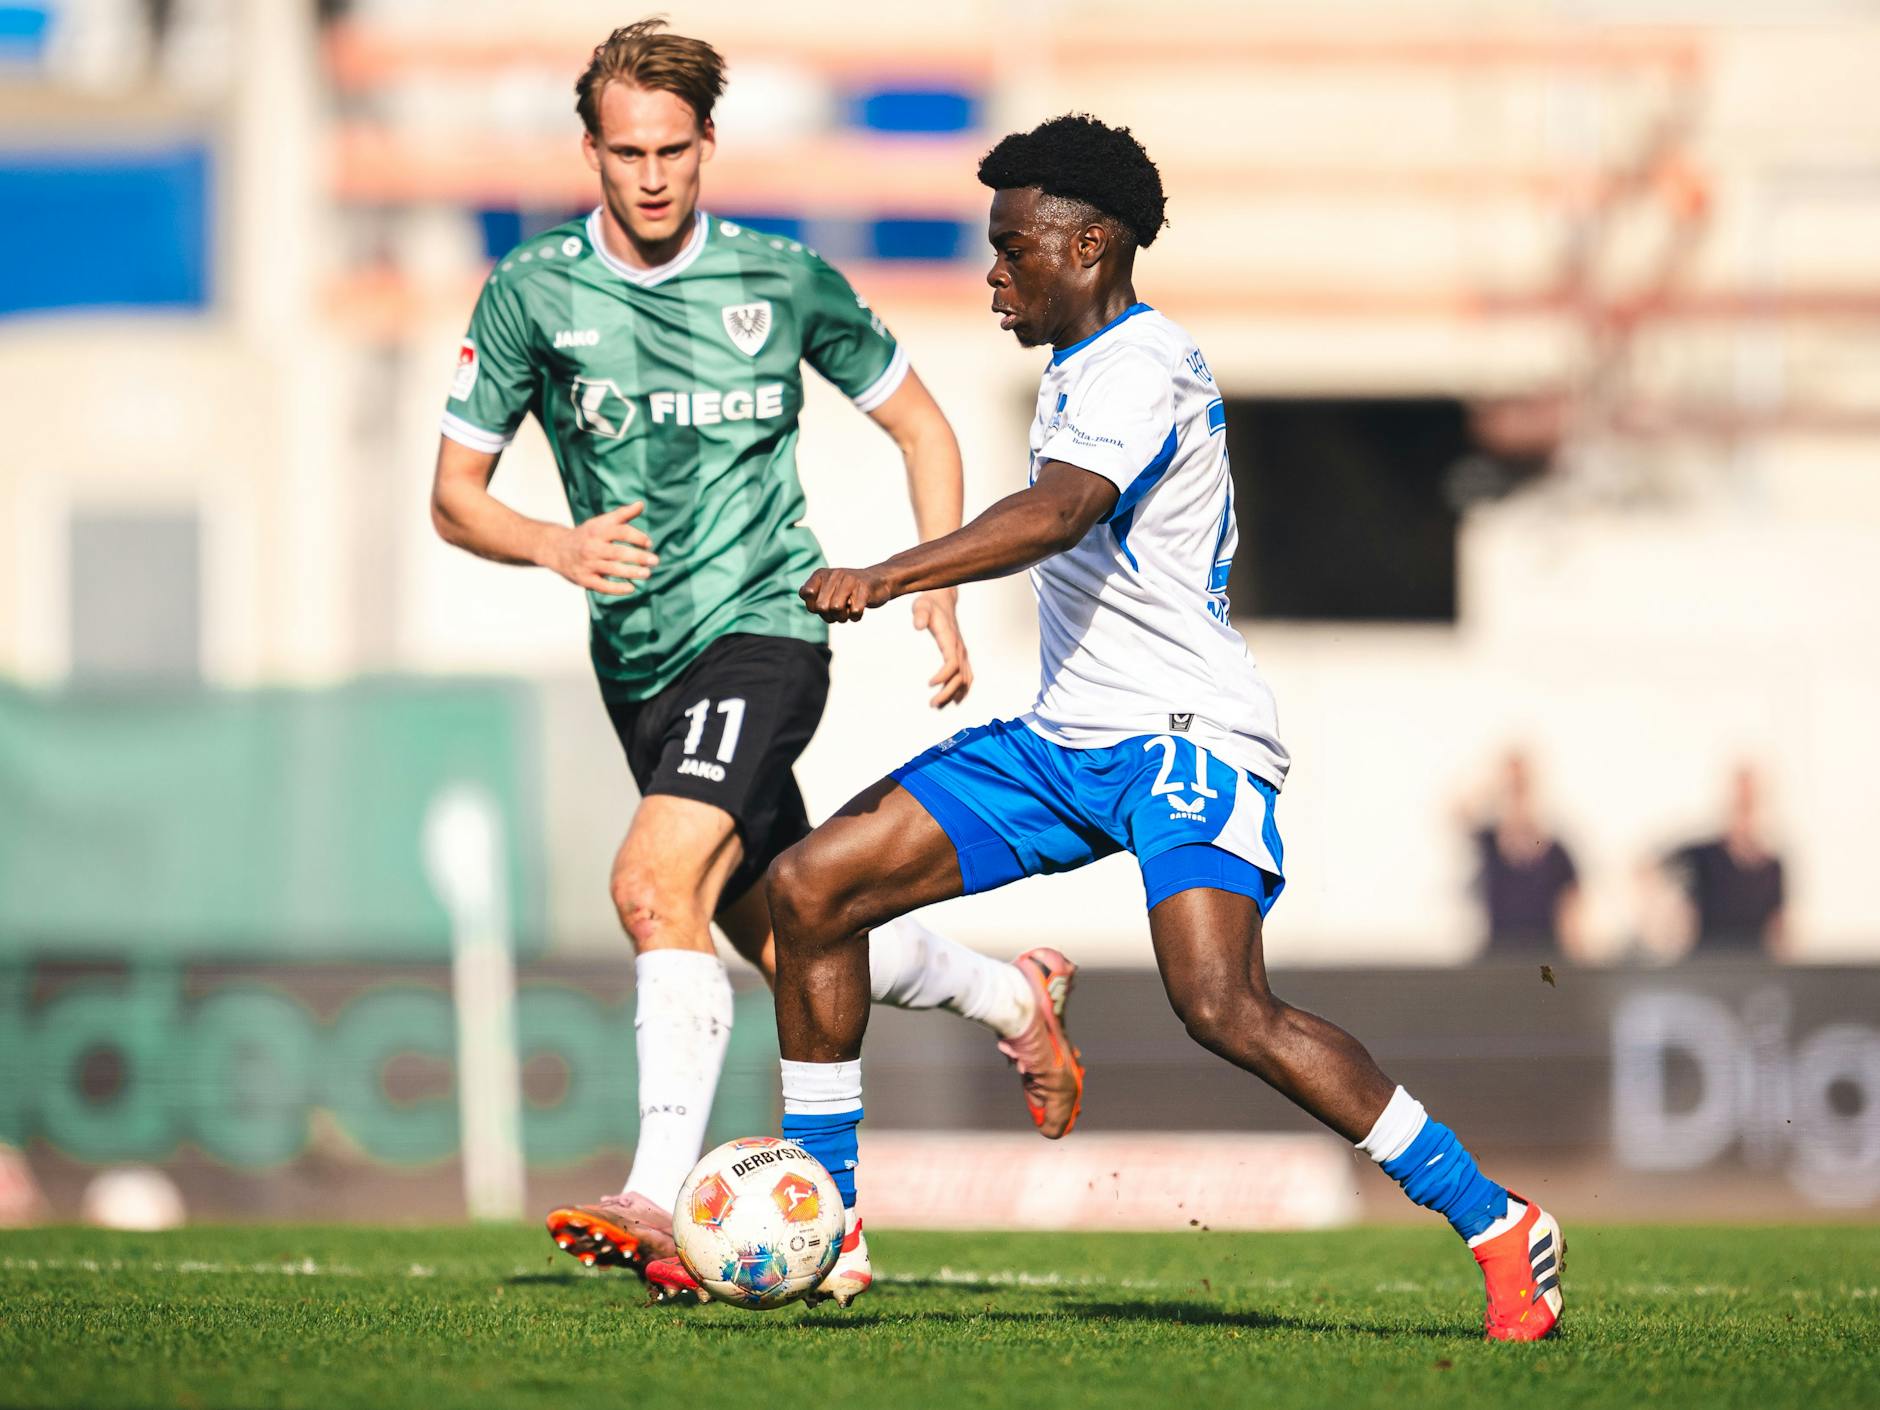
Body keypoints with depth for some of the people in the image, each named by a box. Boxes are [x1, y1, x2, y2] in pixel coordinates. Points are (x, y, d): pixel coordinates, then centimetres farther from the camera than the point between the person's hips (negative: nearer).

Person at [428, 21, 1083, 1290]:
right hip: (637, 655, 4)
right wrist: (555, 546, -19)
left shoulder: (784, 281, -3)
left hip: (762, 623, -4)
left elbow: (918, 423, 10)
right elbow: (455, 493, 1)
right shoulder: (532, 294, -3)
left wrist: (940, 593, 1)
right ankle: (1013, 1000, 40)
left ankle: (661, 1204, -29)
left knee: (656, 883, -25)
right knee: (785, 942, 13)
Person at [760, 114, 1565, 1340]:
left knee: (1225, 1010, -28)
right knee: (811, 886, 1)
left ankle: (1496, 1225, -18)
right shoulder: (1080, 368, 17)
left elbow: (1056, 513, -33)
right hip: (1065, 742, 10)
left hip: (1186, 735, -10)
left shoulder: (1144, 368, -14)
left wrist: (890, 579, -44)